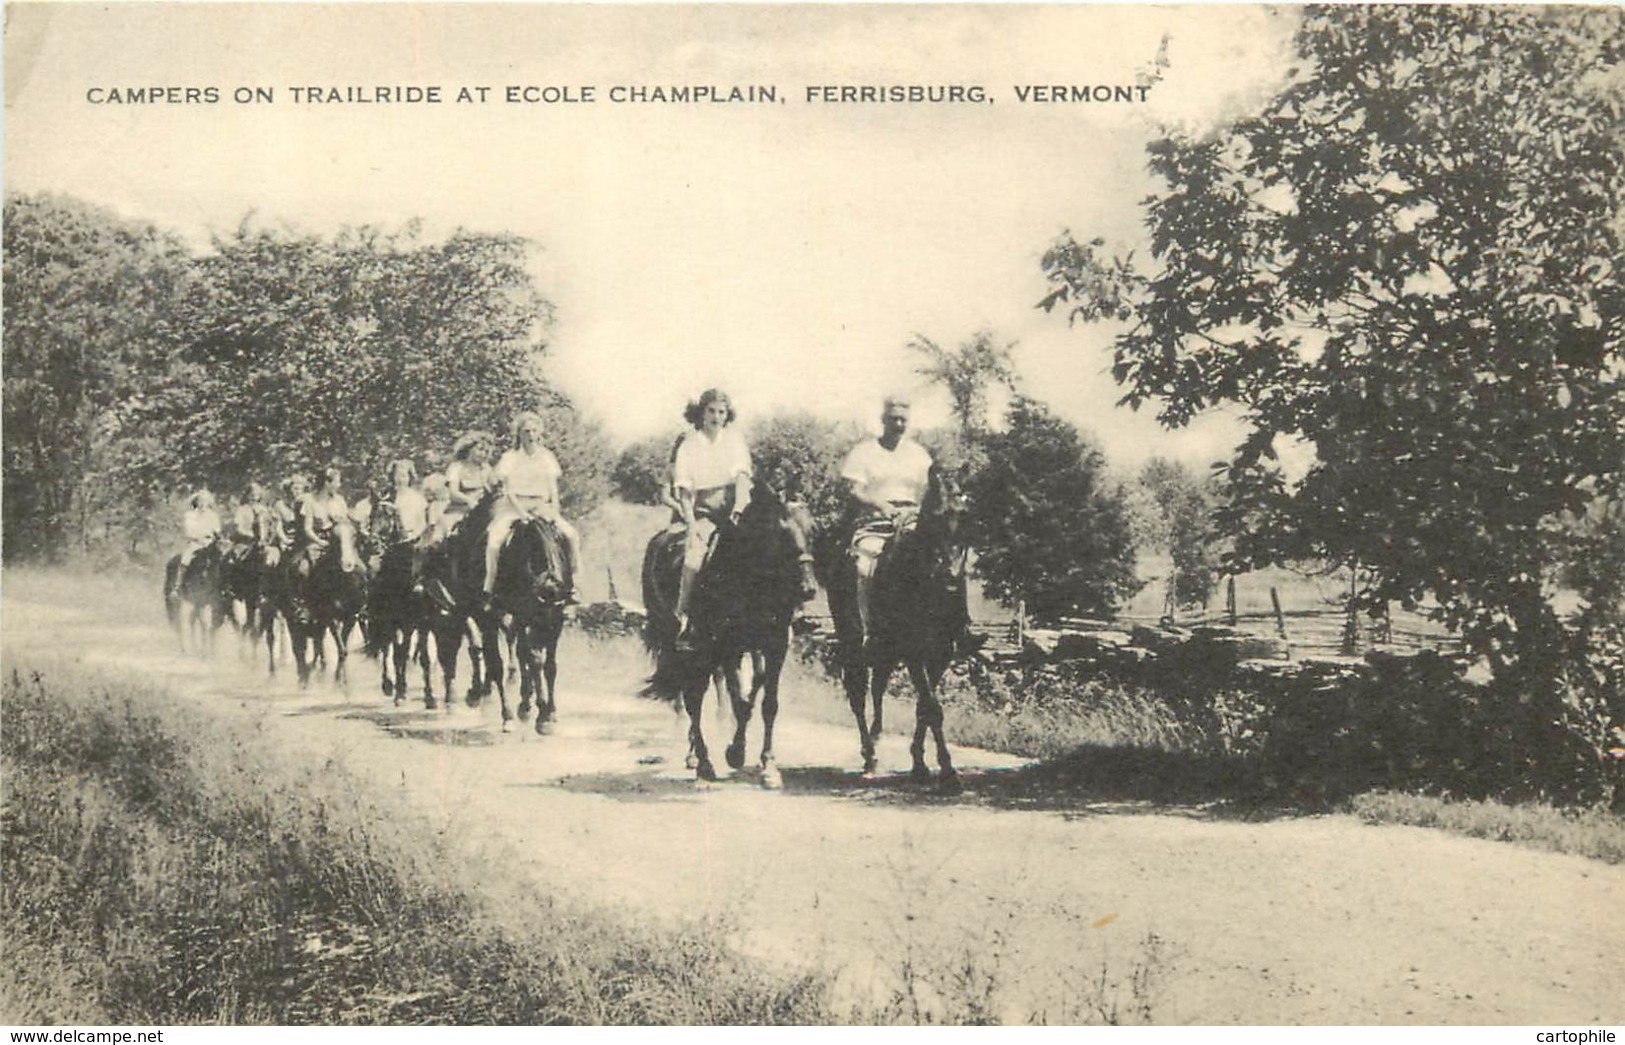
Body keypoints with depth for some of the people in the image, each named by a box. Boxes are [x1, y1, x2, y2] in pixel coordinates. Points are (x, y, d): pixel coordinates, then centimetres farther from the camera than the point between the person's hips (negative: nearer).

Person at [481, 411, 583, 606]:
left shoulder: (546, 457, 10)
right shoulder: (509, 458, 0)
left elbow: (553, 488, 8)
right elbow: (507, 489, -6)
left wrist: (555, 511, -8)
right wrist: (521, 511, -19)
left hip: (541, 505, 3)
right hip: (513, 505, -3)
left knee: (571, 535, -16)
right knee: (494, 540, -30)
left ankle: (571, 584, -7)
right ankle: (489, 588, -17)